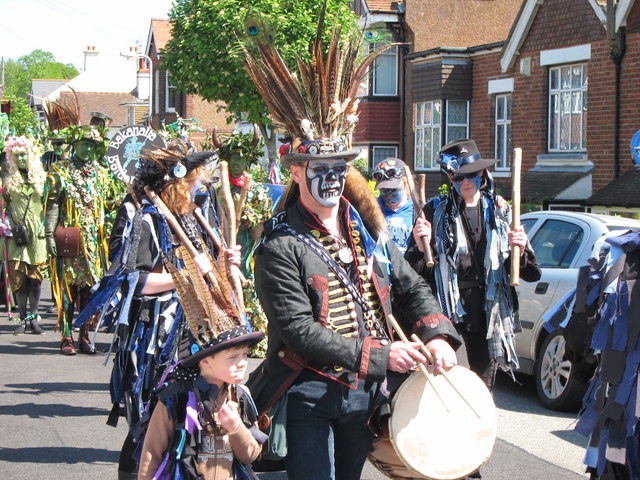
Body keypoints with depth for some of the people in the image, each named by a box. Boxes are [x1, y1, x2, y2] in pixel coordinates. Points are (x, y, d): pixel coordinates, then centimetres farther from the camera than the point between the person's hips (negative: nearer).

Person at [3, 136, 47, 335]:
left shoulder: (41, 178, 9)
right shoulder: (9, 180, 9)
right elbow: (5, 206, 10)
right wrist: (8, 225, -4)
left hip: (37, 231, 0)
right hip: (17, 232, 0)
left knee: (36, 275, -1)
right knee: (18, 275, -4)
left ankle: (33, 318, 5)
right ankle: (23, 318, 2)